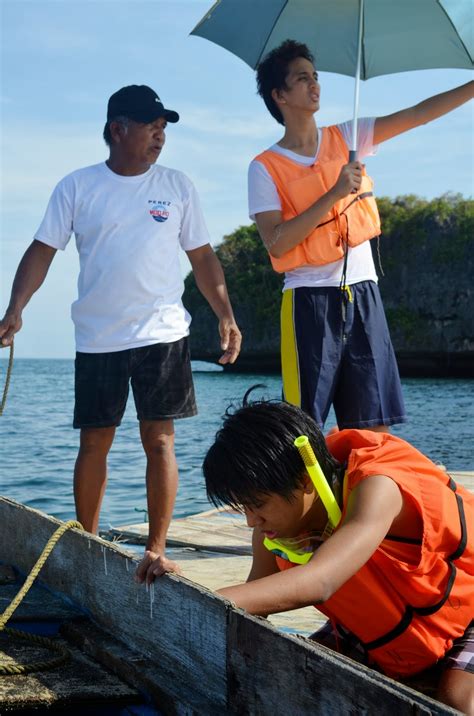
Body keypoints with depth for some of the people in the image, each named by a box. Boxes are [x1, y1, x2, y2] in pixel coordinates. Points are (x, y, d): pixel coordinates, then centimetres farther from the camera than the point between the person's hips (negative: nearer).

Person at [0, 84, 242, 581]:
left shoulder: (177, 187, 6)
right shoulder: (77, 187, 2)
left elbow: (202, 257, 9)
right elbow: (42, 251, 0)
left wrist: (225, 315, 0)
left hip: (162, 334, 0)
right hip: (98, 339, 0)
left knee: (159, 440, -2)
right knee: (94, 443, 6)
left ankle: (156, 550, 6)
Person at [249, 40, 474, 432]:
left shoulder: (346, 138, 10)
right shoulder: (265, 168, -2)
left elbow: (420, 114, 4)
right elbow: (276, 243, -13)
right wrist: (334, 194, -15)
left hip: (363, 296, 4)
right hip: (311, 301, -4)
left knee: (374, 426, 4)